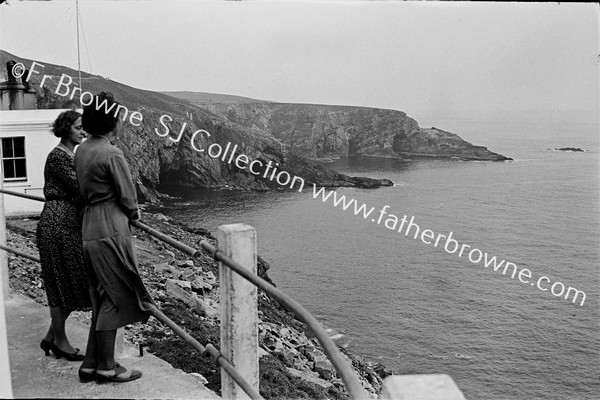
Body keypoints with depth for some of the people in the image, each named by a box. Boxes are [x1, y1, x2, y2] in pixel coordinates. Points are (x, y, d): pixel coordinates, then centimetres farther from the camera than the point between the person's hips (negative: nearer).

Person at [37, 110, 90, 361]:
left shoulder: (73, 155, 16)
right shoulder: (58, 156, -12)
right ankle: (60, 341, 15)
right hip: (58, 223, -9)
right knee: (62, 283, 1)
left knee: (72, 282, 12)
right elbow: (77, 186, -19)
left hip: (71, 222, 9)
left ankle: (51, 337, 24)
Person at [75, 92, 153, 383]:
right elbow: (128, 200, -13)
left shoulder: (82, 150, 10)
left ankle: (91, 364, 21)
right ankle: (106, 367, 10)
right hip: (111, 229, -9)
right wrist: (134, 212, 9)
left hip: (90, 226, 9)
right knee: (115, 297, 1)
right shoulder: (111, 154, -16)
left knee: (102, 298, 15)